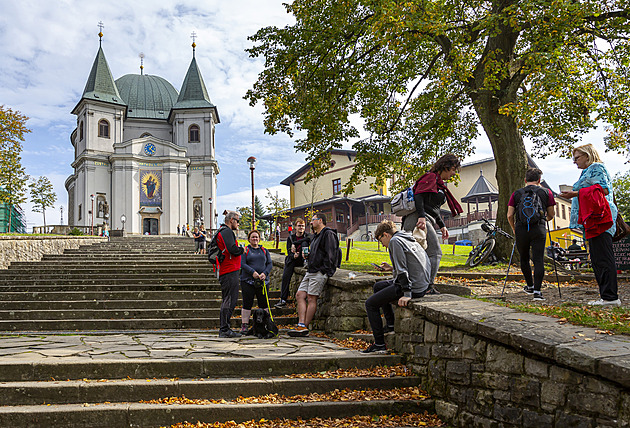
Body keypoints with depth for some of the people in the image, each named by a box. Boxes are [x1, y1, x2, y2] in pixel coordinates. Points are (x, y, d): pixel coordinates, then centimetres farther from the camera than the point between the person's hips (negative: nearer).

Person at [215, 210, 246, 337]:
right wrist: (241, 249, -4)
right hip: (230, 271, -11)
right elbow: (233, 249, -23)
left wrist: (238, 250, 11)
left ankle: (223, 329, 19)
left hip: (224, 272, 11)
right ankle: (224, 329, -7)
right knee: (230, 300, -8)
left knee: (227, 300, 14)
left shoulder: (221, 231, 22)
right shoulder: (227, 232, -11)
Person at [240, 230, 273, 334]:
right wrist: (253, 272, -18)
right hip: (248, 281, -3)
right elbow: (242, 264, -5)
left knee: (264, 304, 3)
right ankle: (244, 325, 3)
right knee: (247, 304, -3)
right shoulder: (245, 251, 7)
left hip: (262, 281, 3)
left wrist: (265, 273, -9)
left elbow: (270, 264, 9)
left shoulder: (264, 251, 15)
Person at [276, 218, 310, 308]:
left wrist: (294, 243, -20)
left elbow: (309, 238, -21)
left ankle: (306, 262, -27)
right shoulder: (290, 237, 9)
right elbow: (289, 252, 3)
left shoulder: (307, 236, 5)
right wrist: (293, 256, -23)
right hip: (292, 259, 1)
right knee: (285, 276, -19)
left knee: (304, 243, -22)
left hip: (302, 260, -1)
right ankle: (283, 300, -18)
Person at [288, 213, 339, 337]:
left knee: (311, 298, -9)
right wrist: (307, 255, 11)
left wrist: (324, 270, -18)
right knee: (299, 295, 0)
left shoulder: (328, 234, -7)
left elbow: (330, 255, -14)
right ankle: (301, 325, -5)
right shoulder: (315, 236, 24)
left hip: (320, 272, -10)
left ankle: (304, 328, -6)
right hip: (310, 271, 10)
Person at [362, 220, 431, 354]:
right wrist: (392, 269, 25)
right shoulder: (409, 239, 19)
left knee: (370, 304, -1)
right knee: (378, 286, 26)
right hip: (422, 284, 10)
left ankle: (379, 345, -2)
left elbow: (403, 270, -19)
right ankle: (391, 324, 24)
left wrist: (407, 294, -23)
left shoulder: (395, 241, -9)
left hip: (413, 287, -10)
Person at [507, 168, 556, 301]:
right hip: (539, 230, -1)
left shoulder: (516, 194, 8)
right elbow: (551, 215, 11)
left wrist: (514, 229, 21)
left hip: (521, 230, 1)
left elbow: (509, 216, 3)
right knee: (539, 260, -2)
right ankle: (537, 291, -11)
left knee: (524, 259, 18)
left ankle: (530, 286, 30)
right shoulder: (546, 193, 7)